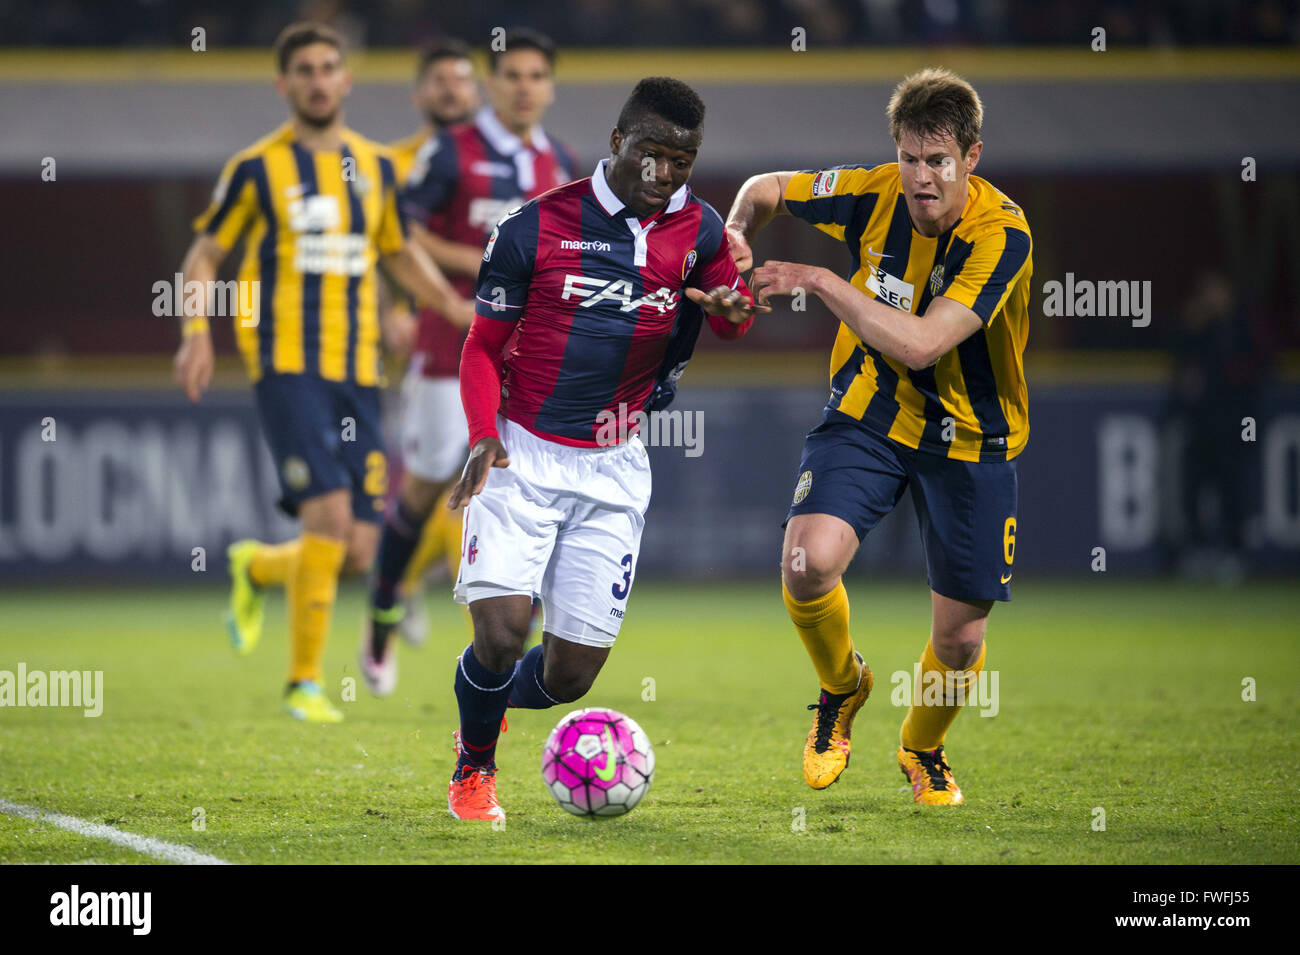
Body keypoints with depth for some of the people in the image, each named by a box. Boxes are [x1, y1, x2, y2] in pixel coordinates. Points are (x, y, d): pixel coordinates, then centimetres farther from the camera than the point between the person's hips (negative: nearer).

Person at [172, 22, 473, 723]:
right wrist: (196, 332, -10)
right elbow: (203, 255, 6)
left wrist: (451, 303, 9)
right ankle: (305, 682, -6)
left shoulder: (375, 166, 12)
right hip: (286, 367, -5)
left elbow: (399, 252, 25)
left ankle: (258, 567, 33)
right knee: (329, 515, -20)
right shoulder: (257, 167, 0)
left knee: (356, 554, 0)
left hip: (357, 375, 5)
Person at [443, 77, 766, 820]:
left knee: (572, 673, 2)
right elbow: (484, 346, 2)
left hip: (613, 470, 3)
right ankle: (474, 766, 9)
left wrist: (733, 307, -7)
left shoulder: (697, 231, 3)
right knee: (502, 629, -20)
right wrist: (484, 437, -15)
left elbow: (734, 305, 20)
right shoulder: (537, 225, -5)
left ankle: (491, 705, 37)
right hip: (521, 456, -3)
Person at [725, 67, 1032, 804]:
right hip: (870, 415, 2)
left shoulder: (1001, 233, -25)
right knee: (809, 563, -24)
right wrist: (739, 233, -13)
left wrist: (818, 280, -30)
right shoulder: (875, 193, -12)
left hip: (968, 438, -2)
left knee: (960, 639, 3)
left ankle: (923, 750, 38)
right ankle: (842, 687, 10)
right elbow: (769, 189, 8)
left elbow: (920, 344, -34)